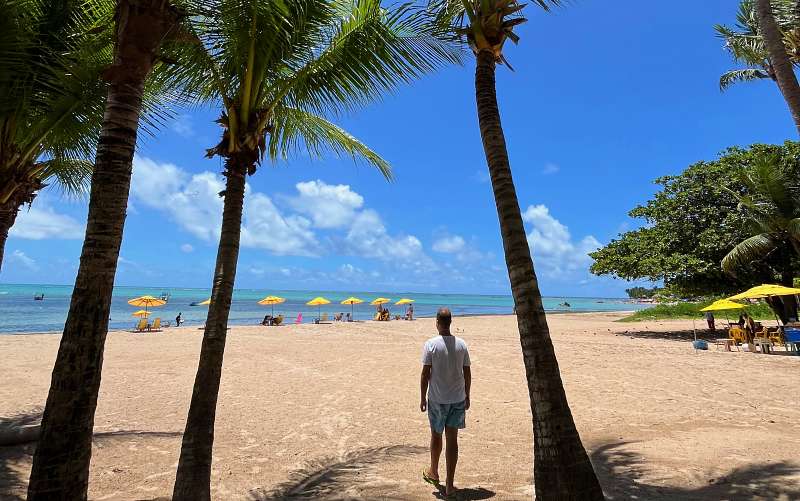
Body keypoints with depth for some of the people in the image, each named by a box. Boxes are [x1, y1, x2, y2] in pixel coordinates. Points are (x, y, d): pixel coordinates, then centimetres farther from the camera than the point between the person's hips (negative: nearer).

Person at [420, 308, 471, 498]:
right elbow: (467, 373, 3)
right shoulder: (461, 344, -2)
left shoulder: (430, 345, -13)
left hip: (437, 399, -2)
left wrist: (423, 398, -1)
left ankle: (433, 472, 38)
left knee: (436, 435, 17)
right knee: (452, 439, 7)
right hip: (458, 398, 2)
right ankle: (449, 484, 11)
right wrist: (467, 396, 14)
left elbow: (425, 374, -11)